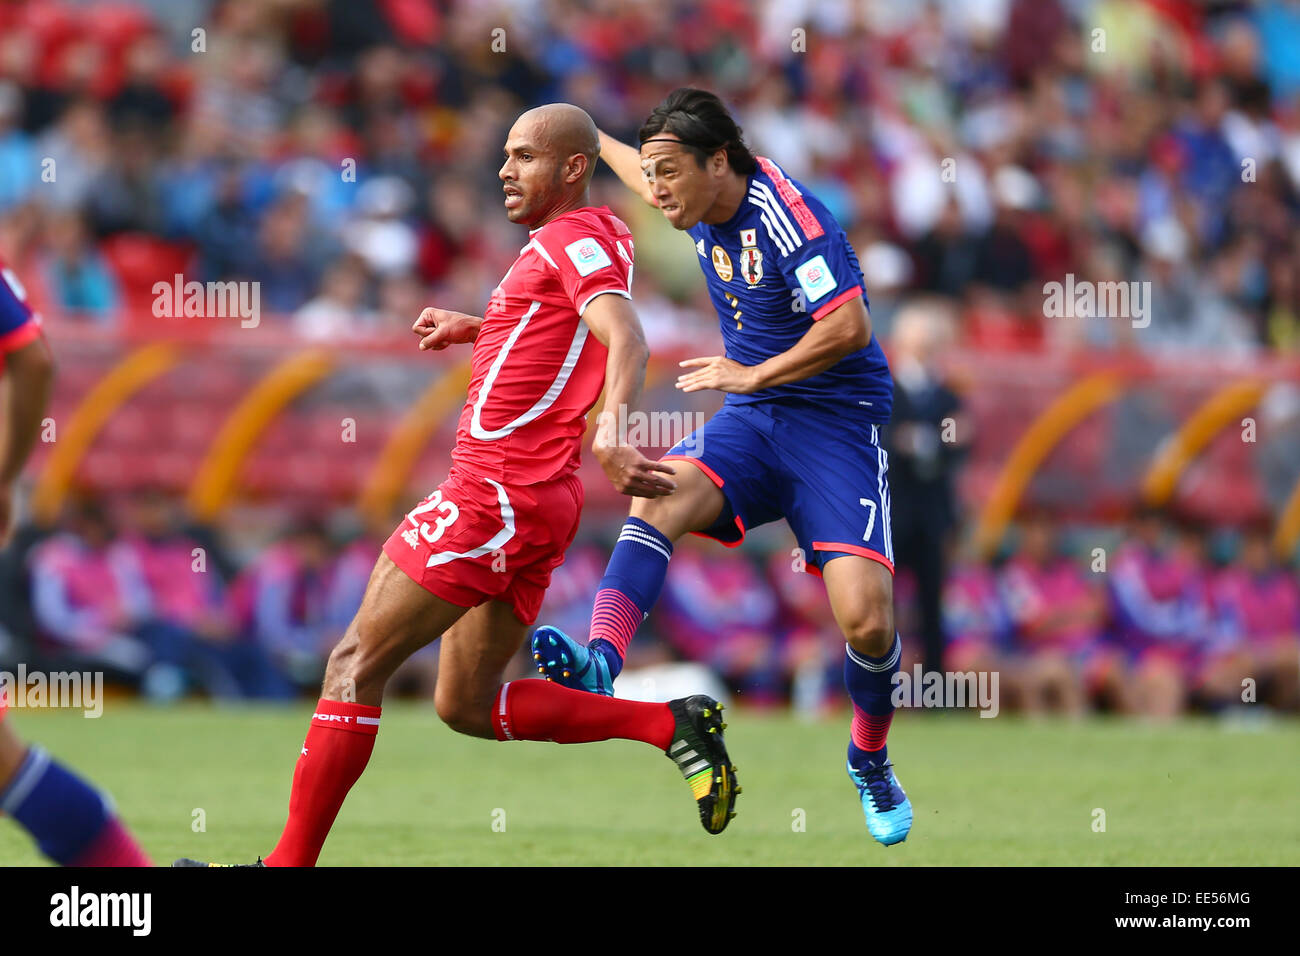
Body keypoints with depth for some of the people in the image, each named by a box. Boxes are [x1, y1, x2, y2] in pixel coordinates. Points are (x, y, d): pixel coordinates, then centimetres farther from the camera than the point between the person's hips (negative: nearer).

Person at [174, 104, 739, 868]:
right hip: (539, 505, 10)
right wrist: (475, 328, 37)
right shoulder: (588, 240, 20)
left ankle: (290, 862, -5)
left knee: (355, 666, -6)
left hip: (494, 496, -10)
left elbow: (626, 340, -27)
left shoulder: (576, 237, -9)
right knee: (467, 707, 13)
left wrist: (611, 435, -44)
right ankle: (672, 724, 5)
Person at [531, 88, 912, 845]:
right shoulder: (705, 203, 5)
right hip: (752, 419, 6)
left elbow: (850, 328, -26)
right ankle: (601, 664, -44)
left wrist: (753, 375, -17)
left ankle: (871, 760, 13)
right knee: (661, 494, -27)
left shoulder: (788, 215, -20)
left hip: (837, 421, -6)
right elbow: (653, 179, 31)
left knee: (866, 619, -16)